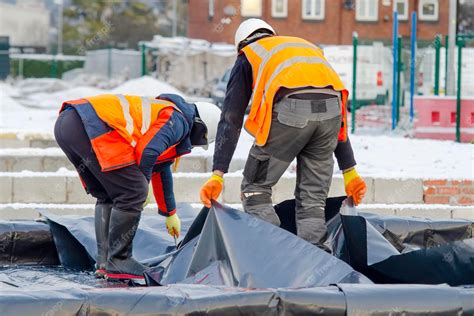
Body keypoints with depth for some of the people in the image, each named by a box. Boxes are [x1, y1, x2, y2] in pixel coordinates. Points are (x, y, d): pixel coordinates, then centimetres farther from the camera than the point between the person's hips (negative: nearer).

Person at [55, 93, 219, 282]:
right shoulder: (176, 120, 4)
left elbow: (161, 170, 48)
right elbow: (146, 152, -10)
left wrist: (170, 213, 59)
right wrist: (143, 183, 9)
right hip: (92, 125, -10)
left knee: (107, 198, 20)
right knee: (132, 194, -4)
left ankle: (104, 263, 14)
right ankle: (117, 263, 0)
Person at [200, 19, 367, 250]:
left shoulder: (247, 57, 26)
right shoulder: (309, 47, 39)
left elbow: (230, 120, 16)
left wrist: (218, 174, 12)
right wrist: (349, 171, 34)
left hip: (290, 110, -4)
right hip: (331, 107, 4)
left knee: (255, 190, 10)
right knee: (313, 200, 14)